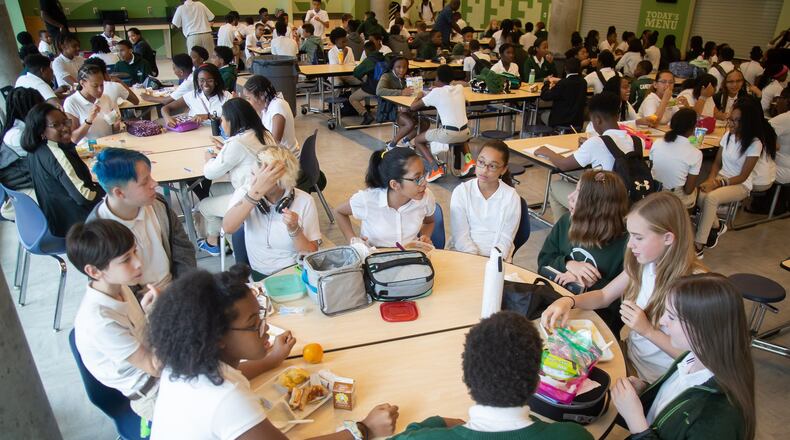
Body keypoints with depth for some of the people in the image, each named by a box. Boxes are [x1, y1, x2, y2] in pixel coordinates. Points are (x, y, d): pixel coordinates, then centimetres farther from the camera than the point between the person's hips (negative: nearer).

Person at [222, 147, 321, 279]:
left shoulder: (304, 201, -8)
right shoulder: (246, 192, -6)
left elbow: (312, 255, -6)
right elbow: (228, 227, -25)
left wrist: (294, 229, -23)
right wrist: (256, 192, -32)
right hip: (257, 275, 4)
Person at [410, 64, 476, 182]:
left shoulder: (436, 92, -3)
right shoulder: (460, 88, 11)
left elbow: (413, 107, 4)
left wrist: (419, 96, 23)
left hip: (448, 134, -5)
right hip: (465, 133, 5)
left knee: (418, 140, 16)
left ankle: (435, 168, -4)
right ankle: (468, 159, 15)